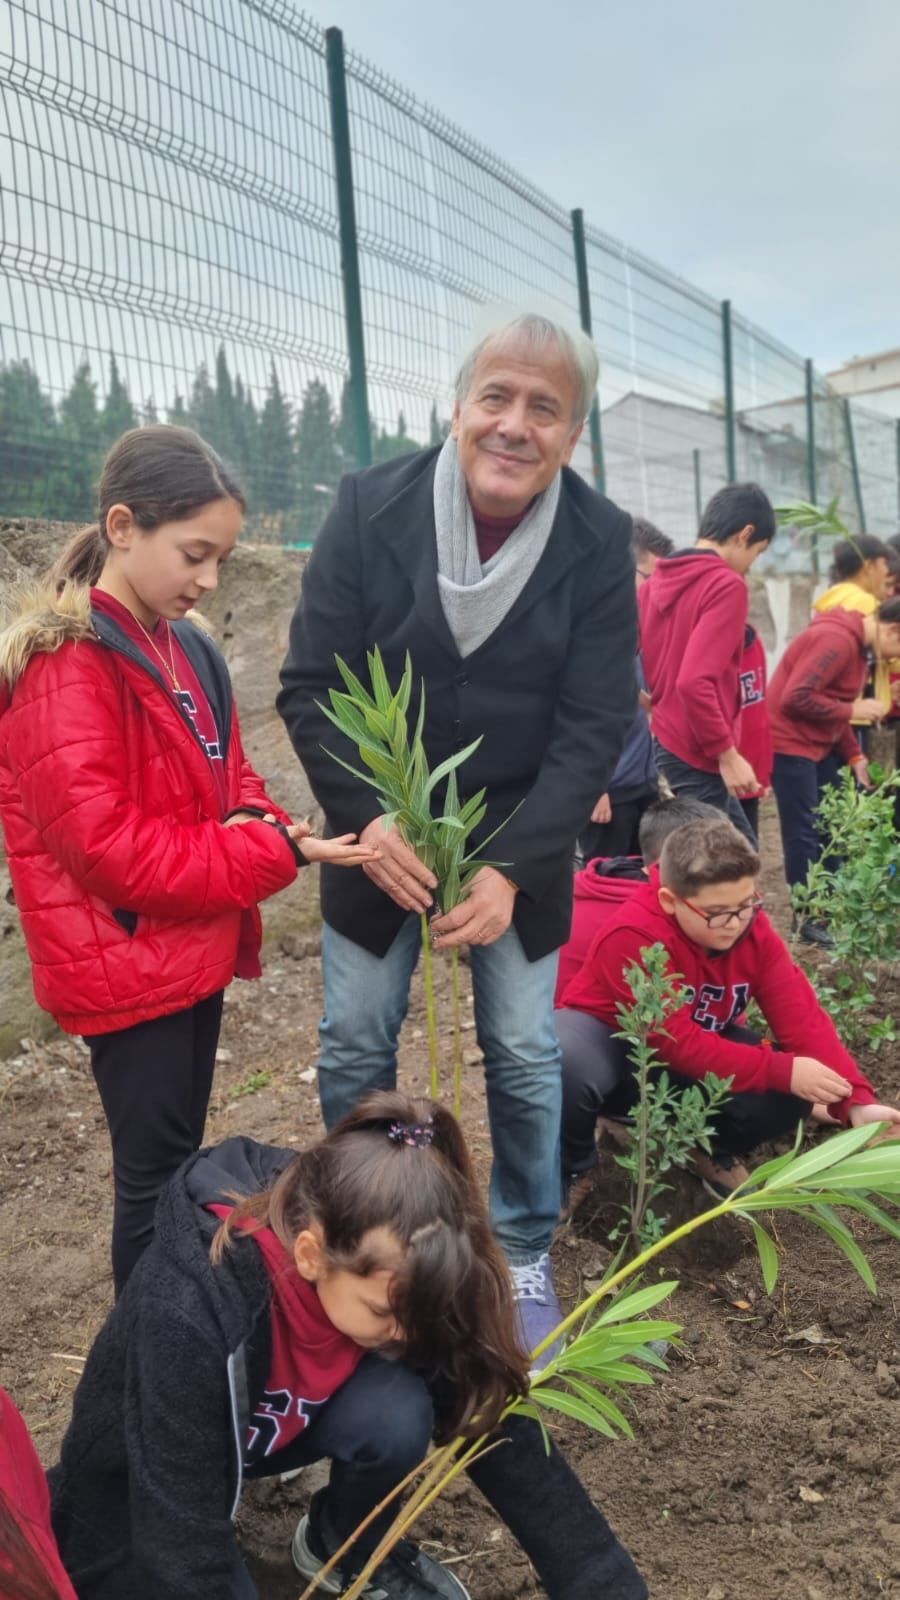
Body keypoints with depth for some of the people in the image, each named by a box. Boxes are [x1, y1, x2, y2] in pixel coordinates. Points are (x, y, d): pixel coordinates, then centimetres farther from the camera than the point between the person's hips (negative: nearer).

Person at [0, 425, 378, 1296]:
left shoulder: (185, 648, 8)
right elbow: (110, 847, -24)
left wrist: (258, 820, -7)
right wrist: (276, 851, -22)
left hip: (194, 950, 9)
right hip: (127, 968, -8)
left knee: (180, 1160, 21)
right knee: (156, 1175, 3)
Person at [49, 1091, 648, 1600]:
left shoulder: (386, 1275, -26)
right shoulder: (191, 1310, -39)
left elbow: (498, 1432, -21)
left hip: (273, 1426, 3)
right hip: (141, 1495, -2)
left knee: (396, 1410, -27)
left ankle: (343, 1548, 3)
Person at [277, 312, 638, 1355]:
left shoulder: (599, 541, -12)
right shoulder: (370, 507, -14)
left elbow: (593, 728, -12)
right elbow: (309, 689, -10)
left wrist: (513, 870, -20)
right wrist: (368, 819, -23)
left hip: (520, 844, 0)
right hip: (380, 836, 0)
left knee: (524, 1056, 8)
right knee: (355, 1048, 9)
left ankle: (523, 1255, 31)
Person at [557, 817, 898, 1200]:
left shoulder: (753, 930, -15)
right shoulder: (635, 937, -34)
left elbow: (801, 1017, -18)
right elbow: (676, 1042, -34)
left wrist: (856, 1100, -31)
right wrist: (782, 1071, -37)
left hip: (698, 1045, 5)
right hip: (610, 1039, -5)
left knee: (788, 1093, -22)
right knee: (573, 1073, -42)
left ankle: (716, 1150, 11)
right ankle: (568, 1166, -8)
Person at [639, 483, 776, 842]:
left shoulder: (656, 581, 9)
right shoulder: (727, 585, -15)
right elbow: (695, 681, -25)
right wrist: (727, 754, -18)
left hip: (661, 745, 9)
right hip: (696, 758, -9)